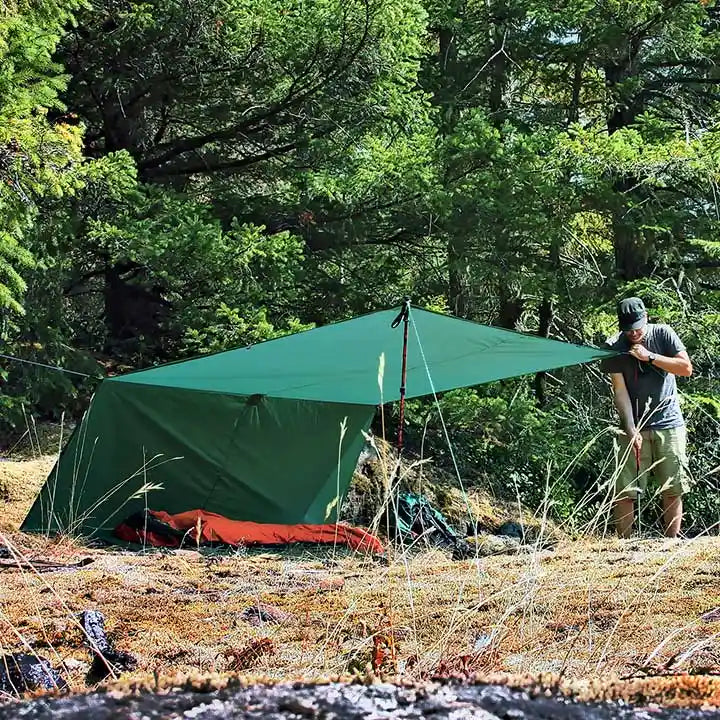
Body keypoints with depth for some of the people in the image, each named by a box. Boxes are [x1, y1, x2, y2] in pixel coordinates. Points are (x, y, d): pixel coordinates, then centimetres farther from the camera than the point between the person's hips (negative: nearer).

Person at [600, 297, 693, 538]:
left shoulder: (663, 334, 0)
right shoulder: (613, 347, -4)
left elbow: (686, 368, -6)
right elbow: (620, 390, -9)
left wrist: (650, 357, -15)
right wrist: (631, 430, -17)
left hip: (669, 424, 1)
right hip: (636, 427, -1)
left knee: (673, 489, 0)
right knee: (625, 491, -8)